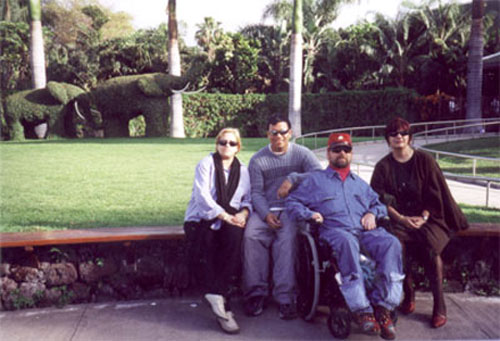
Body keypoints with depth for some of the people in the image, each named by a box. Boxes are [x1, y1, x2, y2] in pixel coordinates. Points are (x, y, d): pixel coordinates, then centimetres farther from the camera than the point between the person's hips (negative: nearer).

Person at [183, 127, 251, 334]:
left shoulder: (243, 171, 17)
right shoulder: (206, 164, 3)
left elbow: (248, 199, 11)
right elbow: (203, 196, -11)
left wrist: (243, 214, -13)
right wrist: (225, 216, -20)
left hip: (230, 220, 2)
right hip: (201, 219, -2)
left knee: (235, 234, -34)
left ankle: (217, 294, -30)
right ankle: (223, 308, -23)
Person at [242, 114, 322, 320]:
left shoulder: (302, 154, 8)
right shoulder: (258, 160, 11)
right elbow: (256, 193, 3)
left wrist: (293, 178, -21)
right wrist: (266, 214, -15)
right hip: (266, 209, 2)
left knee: (287, 237, -33)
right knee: (251, 235, -27)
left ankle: (285, 297, -29)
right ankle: (256, 293, -19)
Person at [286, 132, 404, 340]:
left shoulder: (360, 183, 35)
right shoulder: (315, 180, 23)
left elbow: (379, 204, 33)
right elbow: (292, 203, 15)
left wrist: (372, 213, 9)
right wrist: (309, 214, -4)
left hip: (365, 230, 4)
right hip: (334, 230, -3)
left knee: (391, 244, -30)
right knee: (346, 242, -41)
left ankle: (383, 307, -29)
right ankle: (361, 310, -40)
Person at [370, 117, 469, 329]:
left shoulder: (424, 161, 5)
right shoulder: (383, 166, 6)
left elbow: (435, 193, 3)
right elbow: (380, 199, 0)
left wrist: (423, 217, -12)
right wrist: (401, 218, -15)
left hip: (427, 216, 0)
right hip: (398, 218, 1)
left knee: (431, 247, -29)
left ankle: (439, 305, -17)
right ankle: (408, 295, -11)